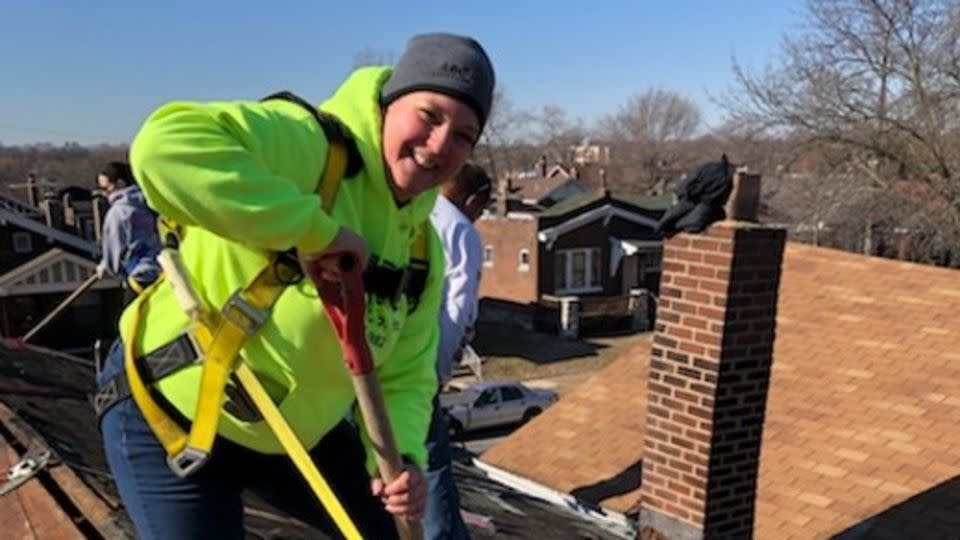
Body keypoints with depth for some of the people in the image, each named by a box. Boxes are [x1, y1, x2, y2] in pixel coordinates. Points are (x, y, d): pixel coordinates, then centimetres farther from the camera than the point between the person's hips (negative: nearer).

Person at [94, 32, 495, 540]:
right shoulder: (305, 143, -26)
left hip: (299, 428, 7)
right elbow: (163, 146, -43)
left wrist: (402, 457, -19)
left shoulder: (422, 245, -3)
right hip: (171, 413, -6)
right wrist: (314, 228, -40)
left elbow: (404, 376, 0)